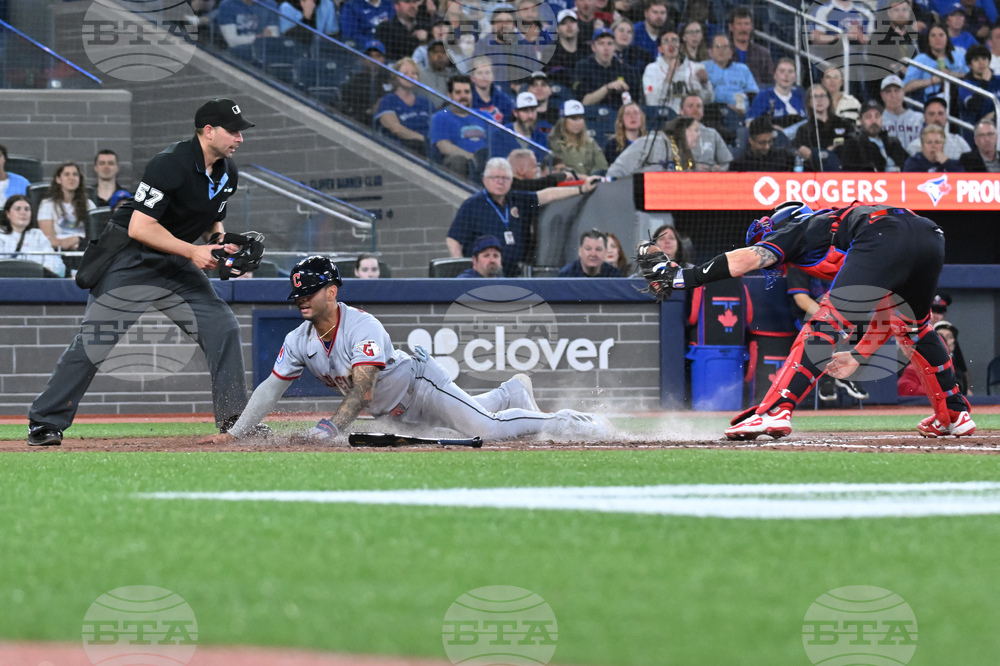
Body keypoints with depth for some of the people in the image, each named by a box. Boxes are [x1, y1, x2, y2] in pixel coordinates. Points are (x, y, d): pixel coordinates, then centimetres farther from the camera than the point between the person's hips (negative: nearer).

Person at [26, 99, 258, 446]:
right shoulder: (170, 164, -24)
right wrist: (193, 251, -28)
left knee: (223, 327, -4)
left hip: (175, 263, 7)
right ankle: (44, 423, 0)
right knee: (93, 342, -7)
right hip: (130, 259, -7)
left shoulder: (227, 173, 2)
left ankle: (234, 418, 3)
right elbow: (140, 227, -27)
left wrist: (223, 245, -3)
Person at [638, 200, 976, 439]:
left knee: (827, 323, -6)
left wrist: (683, 277, 3)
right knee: (912, 326, 32)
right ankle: (954, 413, 36)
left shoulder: (794, 229, 22)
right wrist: (857, 356, 40)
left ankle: (775, 411, -16)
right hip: (930, 235, 8)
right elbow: (888, 312, 41)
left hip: (883, 235, -8)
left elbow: (747, 258, 3)